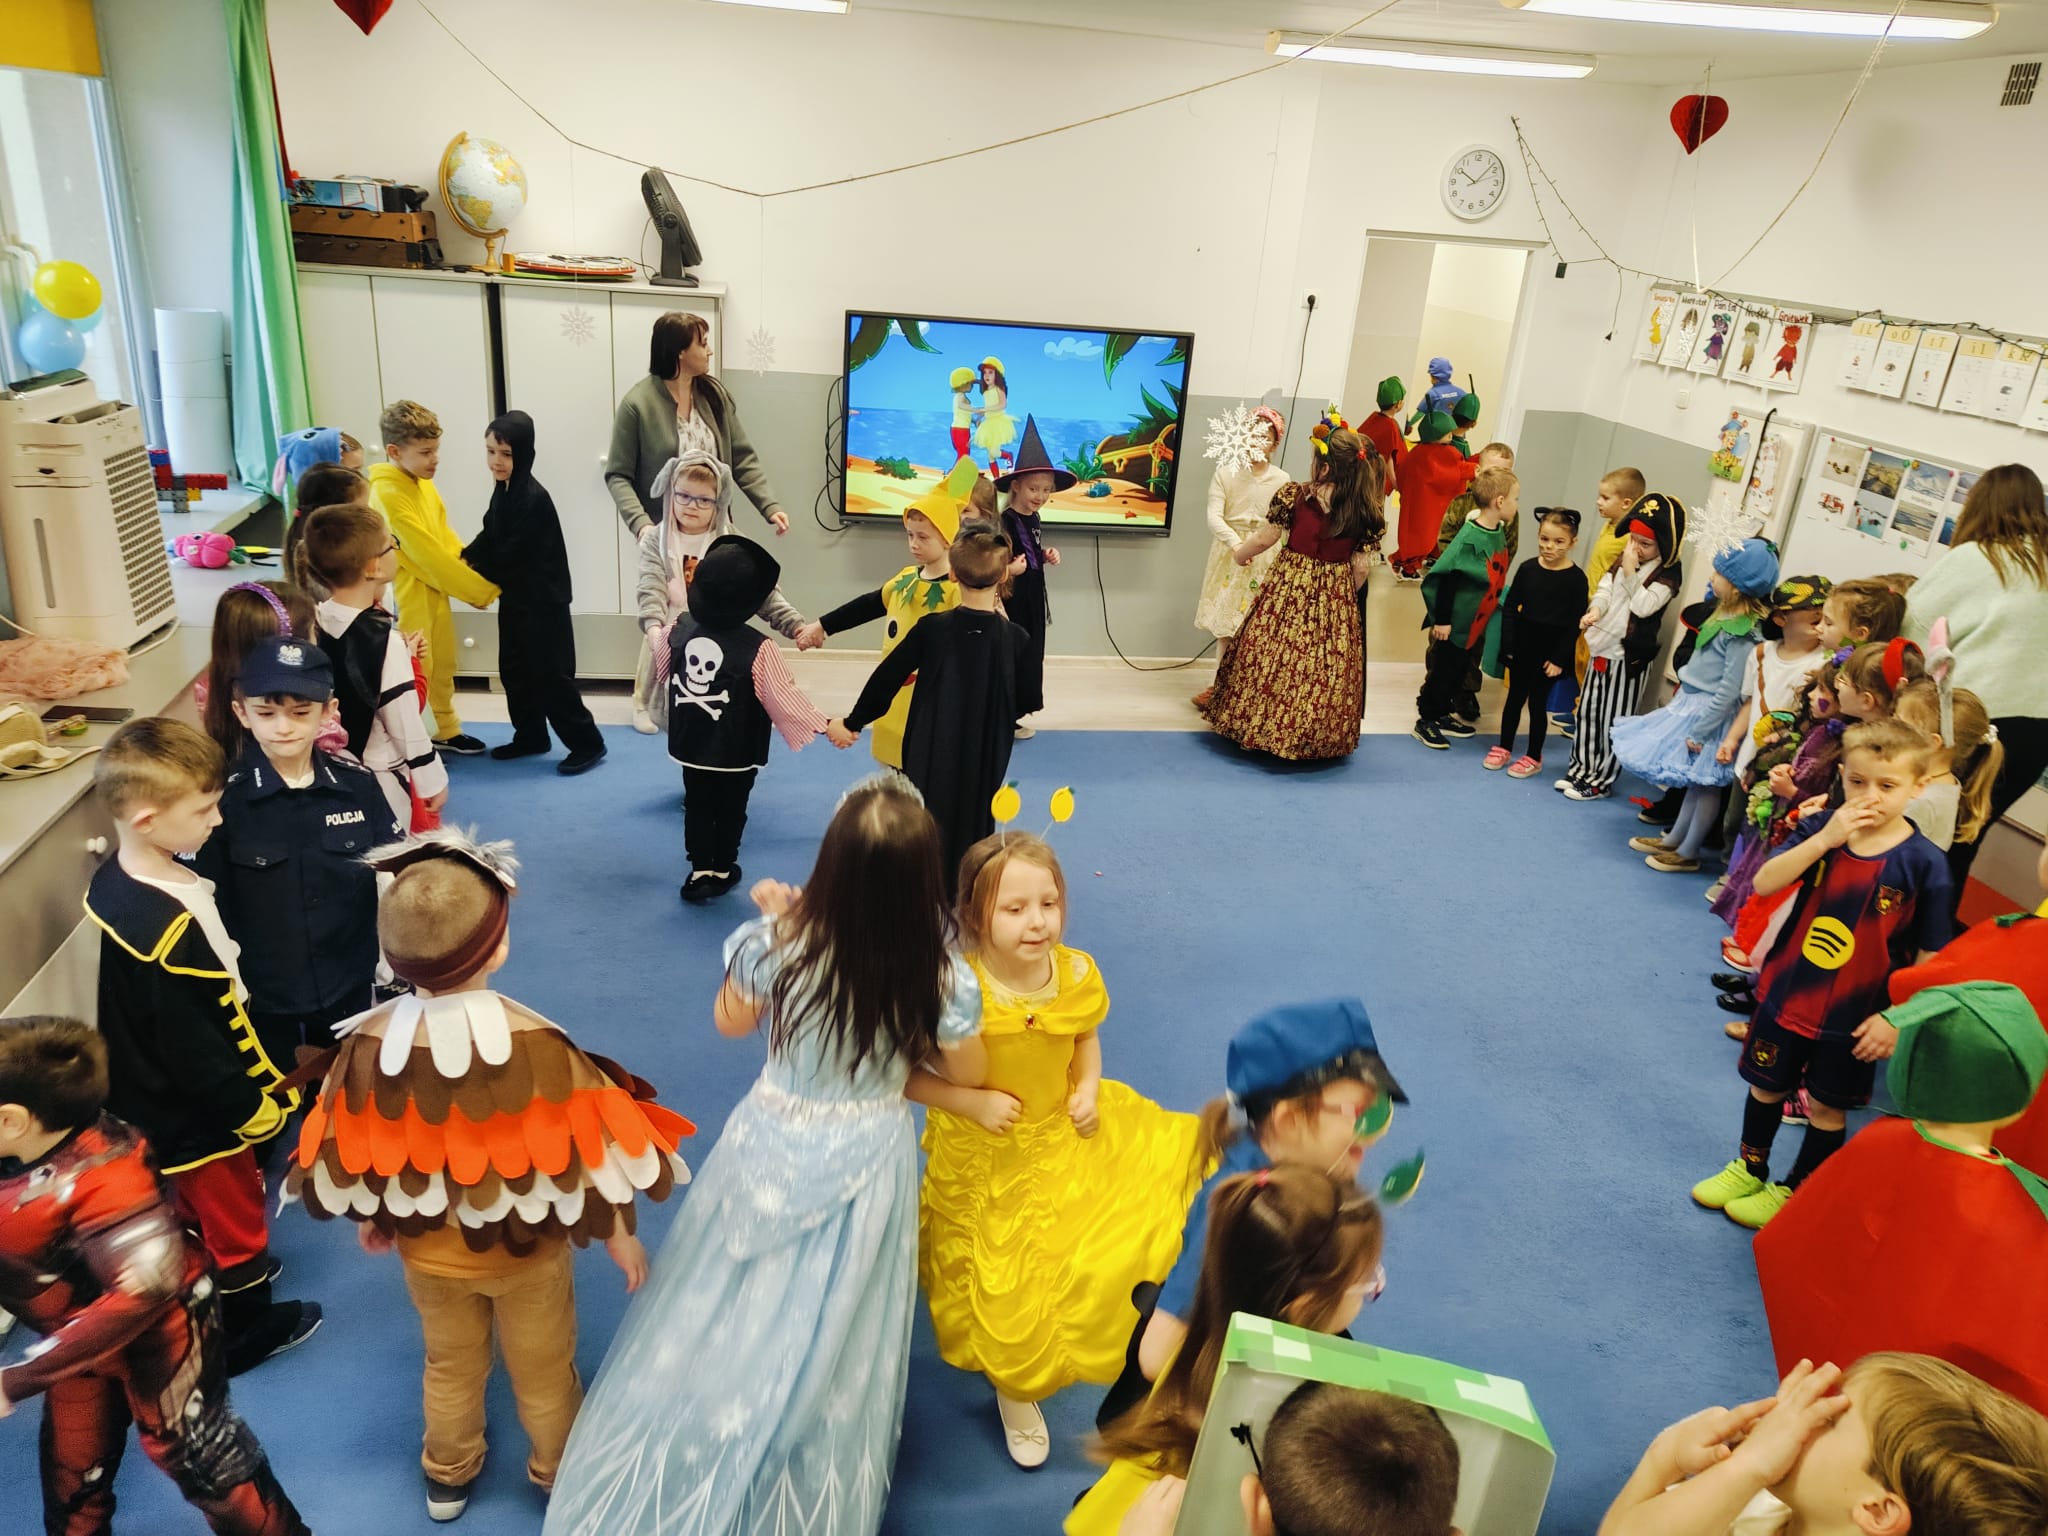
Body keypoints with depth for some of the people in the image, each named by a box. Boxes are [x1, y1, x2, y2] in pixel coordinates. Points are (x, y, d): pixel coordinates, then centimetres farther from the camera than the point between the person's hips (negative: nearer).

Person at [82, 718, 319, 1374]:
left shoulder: (115, 880, -7)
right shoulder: (168, 927, -37)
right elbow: (192, 1048, -29)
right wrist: (252, 1105, -15)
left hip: (148, 1098, 8)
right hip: (196, 1111, -8)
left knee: (191, 1205, 30)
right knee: (233, 1215, 16)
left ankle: (224, 1271, 54)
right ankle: (246, 1330, 38)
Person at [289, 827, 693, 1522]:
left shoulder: (367, 1045, -24)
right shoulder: (537, 1045, -33)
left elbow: (345, 1158, -8)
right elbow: (586, 1158, -21)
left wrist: (368, 1218, 14)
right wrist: (619, 1235, -3)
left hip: (425, 1249, 3)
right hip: (526, 1249, -2)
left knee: (449, 1365, 29)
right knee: (542, 1369, 24)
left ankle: (447, 1478, 54)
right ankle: (559, 1473, 49)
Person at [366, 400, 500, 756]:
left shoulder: (423, 483, 4)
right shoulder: (388, 494, -23)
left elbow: (446, 538, 8)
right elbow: (427, 554, -24)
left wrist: (475, 577, -5)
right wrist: (481, 590, -19)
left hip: (437, 590, 8)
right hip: (409, 596, -8)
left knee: (443, 665, 20)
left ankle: (448, 731, 36)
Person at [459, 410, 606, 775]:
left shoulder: (533, 498, -23)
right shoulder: (503, 489, 7)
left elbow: (511, 555, -22)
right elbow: (489, 535, 13)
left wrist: (477, 576, -9)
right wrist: (465, 558, -4)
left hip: (543, 601, -9)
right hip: (515, 598, 10)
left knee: (550, 674, -5)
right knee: (514, 670, 16)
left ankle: (587, 743, 5)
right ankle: (530, 736, 30)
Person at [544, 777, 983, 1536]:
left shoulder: (777, 944, -24)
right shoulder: (941, 976, -25)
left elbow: (731, 1022, -4)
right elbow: (965, 1074, -7)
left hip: (769, 1149, 0)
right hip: (867, 1162, 0)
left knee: (729, 1317, 23)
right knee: (833, 1339, 21)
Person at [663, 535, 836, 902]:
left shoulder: (680, 629, -10)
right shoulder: (758, 648, -27)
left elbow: (661, 669, 10)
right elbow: (785, 697, -22)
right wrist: (824, 724, -9)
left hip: (690, 745, 4)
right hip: (735, 752, -4)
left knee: (697, 805, 18)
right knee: (730, 810, 16)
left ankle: (701, 870, 21)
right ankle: (721, 871, 31)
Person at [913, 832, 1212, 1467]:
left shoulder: (1078, 975, -16)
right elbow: (901, 1073, -21)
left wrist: (1088, 1090, -10)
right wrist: (971, 1103, -28)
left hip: (1065, 1134, 4)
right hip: (982, 1159, -4)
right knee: (1008, 1292, 8)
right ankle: (1015, 1390, 42)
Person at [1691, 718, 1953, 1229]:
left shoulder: (1924, 863, -15)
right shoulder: (1821, 828, -9)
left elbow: (1929, 957, -10)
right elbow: (1764, 883, -21)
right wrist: (1824, 838, -29)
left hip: (1852, 1015, -2)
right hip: (1786, 994, 3)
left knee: (1828, 1108, 15)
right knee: (1766, 1086, 20)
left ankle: (1792, 1191, 35)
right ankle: (1749, 1169, 42)